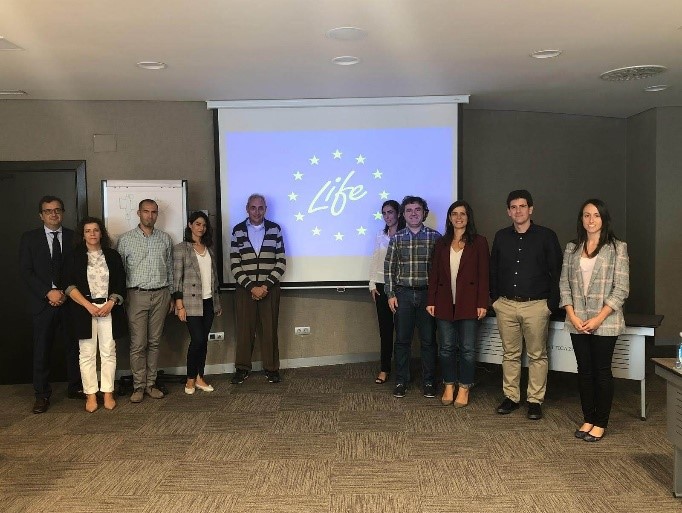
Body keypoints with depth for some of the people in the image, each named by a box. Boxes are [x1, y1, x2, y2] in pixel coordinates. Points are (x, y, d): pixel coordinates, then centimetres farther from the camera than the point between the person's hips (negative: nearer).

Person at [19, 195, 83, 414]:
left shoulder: (74, 237, 5)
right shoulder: (29, 239, 4)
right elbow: (26, 272, -2)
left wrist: (66, 293, -9)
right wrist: (49, 293, -12)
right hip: (43, 303, -1)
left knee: (74, 345, 6)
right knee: (42, 349, 4)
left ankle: (75, 387, 21)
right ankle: (42, 395, 15)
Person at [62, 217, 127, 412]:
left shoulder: (113, 256, 9)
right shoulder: (74, 257, 5)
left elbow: (120, 285, 7)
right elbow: (69, 286, -2)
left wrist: (110, 303, -8)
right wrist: (88, 305, -12)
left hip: (109, 309, 1)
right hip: (84, 310, -1)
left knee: (108, 352, 2)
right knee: (87, 354, 1)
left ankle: (108, 393, 9)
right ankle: (91, 395, 8)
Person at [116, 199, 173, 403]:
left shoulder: (165, 239, 10)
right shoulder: (126, 239, 3)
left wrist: (172, 296, 11)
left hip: (160, 295, 2)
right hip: (137, 295, -2)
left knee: (154, 342, 7)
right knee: (138, 344, -3)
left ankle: (151, 384, 15)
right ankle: (139, 386, 7)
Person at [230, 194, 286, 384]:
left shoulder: (274, 229, 3)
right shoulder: (238, 231, 2)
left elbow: (281, 261, 0)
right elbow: (235, 264, -1)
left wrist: (266, 286, -9)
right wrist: (251, 287, -10)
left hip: (269, 288, 0)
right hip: (245, 288, 0)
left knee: (269, 329, 3)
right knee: (244, 329, 5)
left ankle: (271, 368, 15)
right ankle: (242, 368, 17)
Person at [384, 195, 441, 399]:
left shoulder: (434, 236, 2)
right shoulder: (397, 238, 5)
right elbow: (389, 267, 6)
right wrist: (391, 294, 0)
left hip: (427, 293, -1)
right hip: (403, 294, 1)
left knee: (428, 340, 5)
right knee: (402, 339, 6)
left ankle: (428, 382, 16)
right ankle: (401, 382, 16)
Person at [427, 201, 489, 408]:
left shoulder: (478, 242, 1)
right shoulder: (441, 243, 10)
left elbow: (484, 274, -3)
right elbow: (434, 274, 9)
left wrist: (482, 303, -9)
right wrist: (431, 301, 3)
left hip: (469, 303, -3)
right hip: (445, 303, 3)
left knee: (467, 348, 3)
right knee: (446, 347, 8)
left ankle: (464, 389, 15)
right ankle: (449, 386, 20)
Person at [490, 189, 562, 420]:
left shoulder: (546, 236, -2)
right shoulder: (501, 237, 9)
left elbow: (556, 271, -2)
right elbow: (493, 270, 15)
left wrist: (552, 302, -7)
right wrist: (495, 298, 8)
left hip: (536, 305, -3)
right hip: (506, 305, 3)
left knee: (537, 355, 4)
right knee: (510, 354, 10)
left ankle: (535, 400, 14)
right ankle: (511, 397, 21)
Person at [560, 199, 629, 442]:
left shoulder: (617, 248, -4)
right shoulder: (572, 248, 8)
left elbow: (621, 288, -8)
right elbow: (564, 283, 6)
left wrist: (598, 318, -14)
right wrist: (572, 315, -6)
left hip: (604, 322, -3)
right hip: (577, 321, 4)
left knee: (602, 371, 5)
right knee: (584, 370, 11)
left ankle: (601, 423, 18)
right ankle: (588, 419, 24)